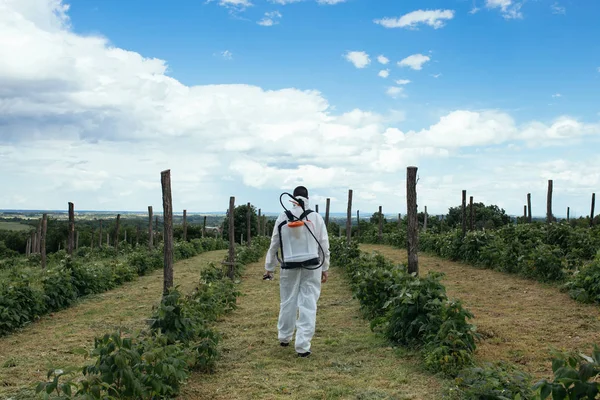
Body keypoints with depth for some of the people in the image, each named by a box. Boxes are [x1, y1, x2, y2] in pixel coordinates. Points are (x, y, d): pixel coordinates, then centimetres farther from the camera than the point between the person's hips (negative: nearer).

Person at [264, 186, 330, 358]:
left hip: (290, 266, 1)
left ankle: (284, 337, 32)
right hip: (312, 266, -1)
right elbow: (324, 245, 1)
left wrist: (269, 268, 15)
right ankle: (303, 345, 1)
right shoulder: (316, 217, -2)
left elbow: (274, 245, 5)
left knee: (287, 302, 16)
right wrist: (325, 268, 11)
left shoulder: (283, 218, 0)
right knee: (308, 305, 2)